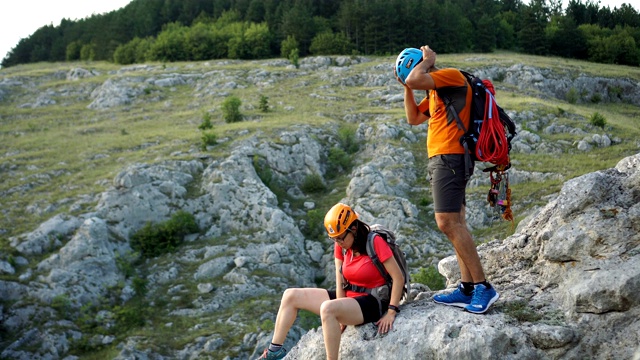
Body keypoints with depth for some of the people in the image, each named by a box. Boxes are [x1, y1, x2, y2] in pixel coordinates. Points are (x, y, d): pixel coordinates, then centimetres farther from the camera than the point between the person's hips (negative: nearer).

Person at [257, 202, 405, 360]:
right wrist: (340, 315, -11)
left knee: (327, 308, -37)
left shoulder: (376, 243, -17)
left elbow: (398, 278, -18)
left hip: (372, 302, -7)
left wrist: (391, 313, -20)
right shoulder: (341, 246, 1)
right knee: (291, 295, 1)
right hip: (349, 297, 8)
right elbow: (340, 282, -2)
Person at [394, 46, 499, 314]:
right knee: (455, 224, 8)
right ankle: (467, 288, 11)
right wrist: (407, 89, 16)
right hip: (441, 160, 11)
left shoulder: (452, 76, -8)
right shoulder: (435, 91, 22)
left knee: (448, 223, -15)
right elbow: (413, 118, 24)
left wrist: (427, 59, -3)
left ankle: (483, 286, -11)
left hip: (450, 158, -11)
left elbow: (415, 80, -21)